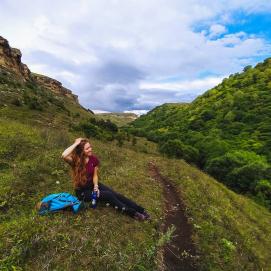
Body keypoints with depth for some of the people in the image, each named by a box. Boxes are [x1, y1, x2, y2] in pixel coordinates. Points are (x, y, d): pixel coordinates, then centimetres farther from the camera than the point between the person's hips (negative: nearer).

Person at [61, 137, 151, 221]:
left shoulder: (94, 158, -9)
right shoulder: (75, 160, -19)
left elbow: (95, 175, -1)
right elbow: (64, 156, -42)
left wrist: (96, 185, -18)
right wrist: (76, 143, -34)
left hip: (92, 184, 4)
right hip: (82, 191, -4)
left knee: (116, 194, -15)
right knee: (109, 195, -24)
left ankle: (141, 210, -14)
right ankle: (132, 213, -14)